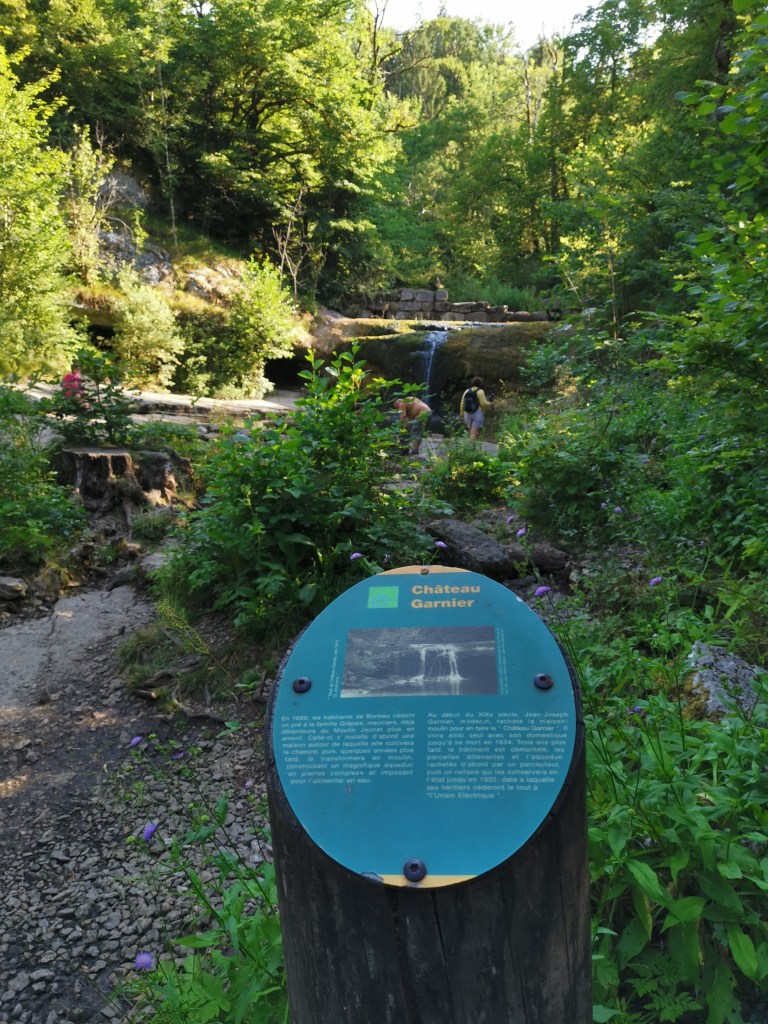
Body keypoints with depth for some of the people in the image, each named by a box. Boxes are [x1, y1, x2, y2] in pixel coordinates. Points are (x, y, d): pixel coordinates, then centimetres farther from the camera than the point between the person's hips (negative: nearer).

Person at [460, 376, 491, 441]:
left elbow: (462, 404, 5)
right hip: (478, 413, -5)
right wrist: (489, 404, 7)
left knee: (472, 431, 19)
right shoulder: (480, 391, -9)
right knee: (474, 433, -10)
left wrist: (462, 413, 13)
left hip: (467, 414, 5)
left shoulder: (467, 391, 6)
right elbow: (484, 403, -14)